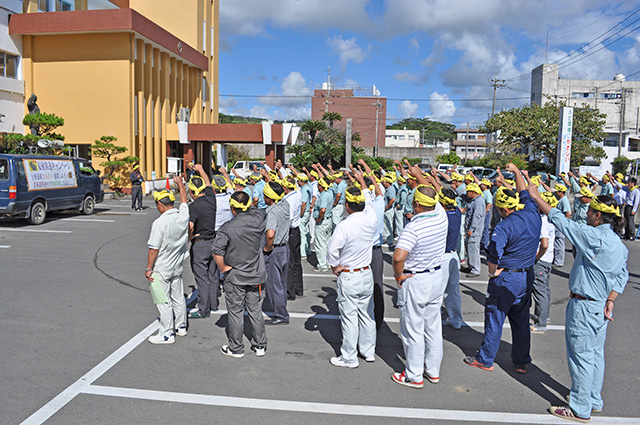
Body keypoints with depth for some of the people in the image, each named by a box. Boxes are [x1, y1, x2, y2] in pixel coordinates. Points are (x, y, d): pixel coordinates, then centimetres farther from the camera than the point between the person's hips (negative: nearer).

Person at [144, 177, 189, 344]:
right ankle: (181, 327, 31)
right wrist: (180, 182, 31)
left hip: (162, 269, -7)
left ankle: (167, 334, 10)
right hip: (177, 267, 7)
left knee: (163, 302, 3)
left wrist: (149, 268, -9)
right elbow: (184, 199, 16)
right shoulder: (183, 215, -6)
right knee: (178, 297, 18)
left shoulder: (160, 223, -22)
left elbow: (154, 249, -19)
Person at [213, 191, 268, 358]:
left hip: (235, 277, -3)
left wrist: (223, 268, -10)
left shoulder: (227, 228, -17)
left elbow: (217, 252, -24)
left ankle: (236, 348, 20)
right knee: (256, 311, 14)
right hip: (256, 275, 4)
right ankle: (260, 346, 24)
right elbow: (254, 209, 16)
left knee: (235, 312, 9)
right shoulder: (258, 219, -8)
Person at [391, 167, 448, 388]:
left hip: (414, 280, -7)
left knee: (413, 329, 6)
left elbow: (398, 257, -37)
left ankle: (414, 376, 18)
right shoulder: (441, 216, -6)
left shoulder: (413, 227, -26)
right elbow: (436, 190, 15)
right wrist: (420, 175, 24)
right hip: (437, 277, 7)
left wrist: (398, 276, -19)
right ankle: (433, 371, 32)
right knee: (433, 326, 18)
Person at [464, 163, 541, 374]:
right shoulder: (532, 214, -2)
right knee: (521, 320, 17)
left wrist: (493, 272, -8)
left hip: (506, 278, -7)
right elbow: (525, 194, 16)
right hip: (527, 277, 7)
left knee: (495, 319, 6)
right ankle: (522, 362, 28)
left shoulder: (504, 227, -22)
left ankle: (485, 360, 19)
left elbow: (493, 255, -27)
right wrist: (517, 172, 27)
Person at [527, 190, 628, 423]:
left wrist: (536, 197, -11)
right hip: (600, 306, 10)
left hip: (584, 306, -9)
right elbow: (622, 276, 9)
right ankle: (594, 401, 35)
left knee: (581, 356, 2)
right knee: (595, 354, 20)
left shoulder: (595, 237, -23)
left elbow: (561, 221, -20)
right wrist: (610, 301, 2)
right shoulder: (618, 243, 6)